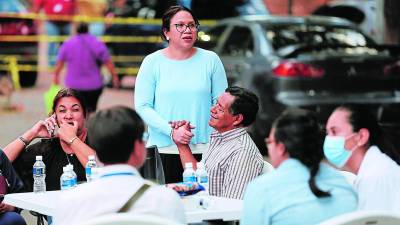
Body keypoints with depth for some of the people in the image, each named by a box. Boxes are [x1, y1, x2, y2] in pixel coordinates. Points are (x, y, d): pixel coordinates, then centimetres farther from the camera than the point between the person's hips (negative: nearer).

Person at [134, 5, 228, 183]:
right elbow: (142, 106, -2)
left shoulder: (210, 60, 6)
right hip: (163, 149, -1)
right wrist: (171, 131, -14)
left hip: (204, 149, 1)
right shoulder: (152, 62, 3)